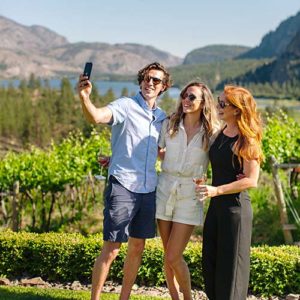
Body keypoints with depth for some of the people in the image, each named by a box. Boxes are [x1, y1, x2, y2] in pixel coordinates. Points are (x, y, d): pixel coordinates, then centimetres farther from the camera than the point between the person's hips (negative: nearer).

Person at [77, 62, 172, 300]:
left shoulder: (162, 117, 14)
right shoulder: (125, 106, -7)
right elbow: (97, 117, -27)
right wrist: (84, 97, -45)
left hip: (148, 190, 7)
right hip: (123, 188, -7)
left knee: (137, 249, 13)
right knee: (111, 251, -5)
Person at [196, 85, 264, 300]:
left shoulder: (245, 140, -15)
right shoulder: (220, 133, 8)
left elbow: (251, 180, -19)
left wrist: (217, 191, -25)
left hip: (235, 207, -8)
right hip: (216, 206, 8)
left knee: (230, 266, 1)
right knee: (210, 264, 12)